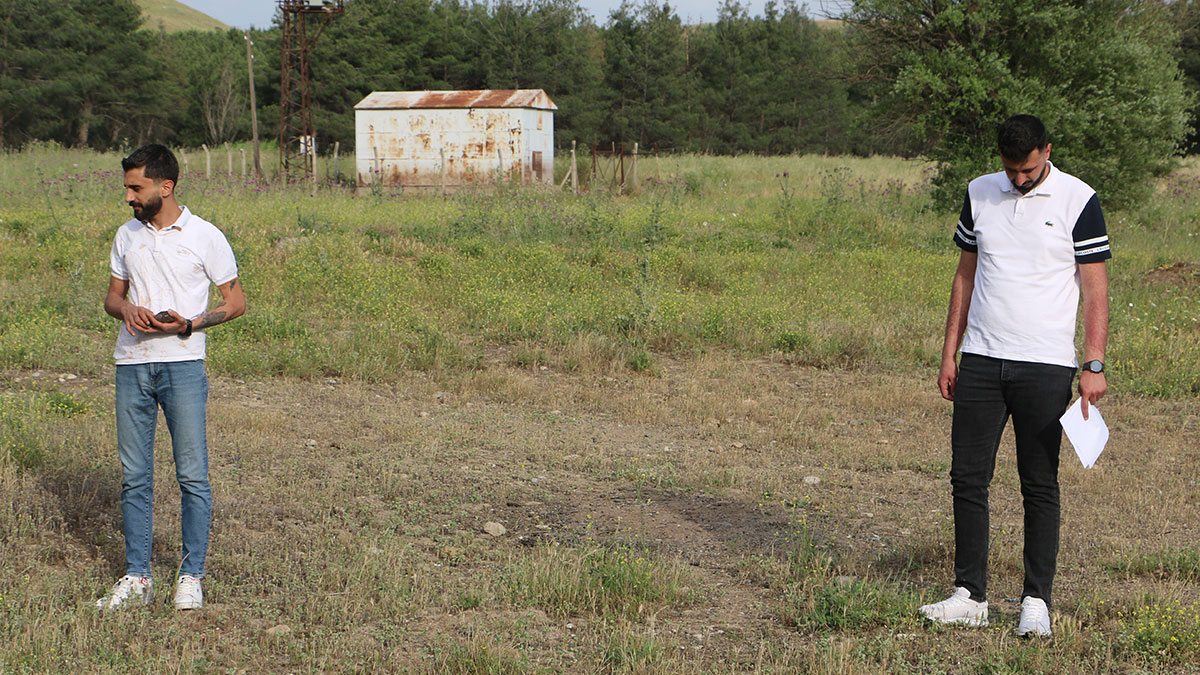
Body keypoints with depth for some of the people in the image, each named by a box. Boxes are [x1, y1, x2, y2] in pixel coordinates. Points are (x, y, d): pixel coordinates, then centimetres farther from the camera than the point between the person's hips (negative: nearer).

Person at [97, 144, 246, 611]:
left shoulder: (204, 236, -1)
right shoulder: (126, 236, 12)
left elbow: (235, 301, 2)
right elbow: (113, 295, 20)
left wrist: (189, 324, -14)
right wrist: (126, 309, -4)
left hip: (182, 365, -4)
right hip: (131, 365, 4)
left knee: (192, 475, -4)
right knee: (134, 476, 6)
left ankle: (191, 576, 6)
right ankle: (136, 577, 14)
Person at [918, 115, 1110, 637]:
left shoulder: (1078, 201, -3)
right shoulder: (979, 194, 10)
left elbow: (1095, 288, -3)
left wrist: (1094, 365, -10)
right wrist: (949, 353, 12)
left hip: (1046, 365, -4)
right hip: (981, 359, 4)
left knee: (1040, 485, 0)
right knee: (968, 476, 2)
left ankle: (1037, 600, 8)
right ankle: (970, 595, 10)